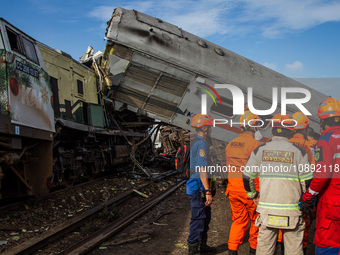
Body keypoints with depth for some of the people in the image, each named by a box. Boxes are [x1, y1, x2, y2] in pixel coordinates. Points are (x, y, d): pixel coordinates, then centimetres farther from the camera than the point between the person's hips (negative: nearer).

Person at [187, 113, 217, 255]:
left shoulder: (194, 142, 14)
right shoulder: (201, 144, -17)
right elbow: (202, 169, -24)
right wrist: (208, 191, -25)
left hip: (194, 186, 10)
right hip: (198, 188, -10)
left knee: (205, 217, 19)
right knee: (198, 219, -2)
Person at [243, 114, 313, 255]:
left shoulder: (260, 150, 1)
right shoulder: (298, 151, -5)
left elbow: (247, 177, 5)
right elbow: (307, 181, -1)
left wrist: (252, 194, 21)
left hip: (266, 209, 2)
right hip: (291, 210, -2)